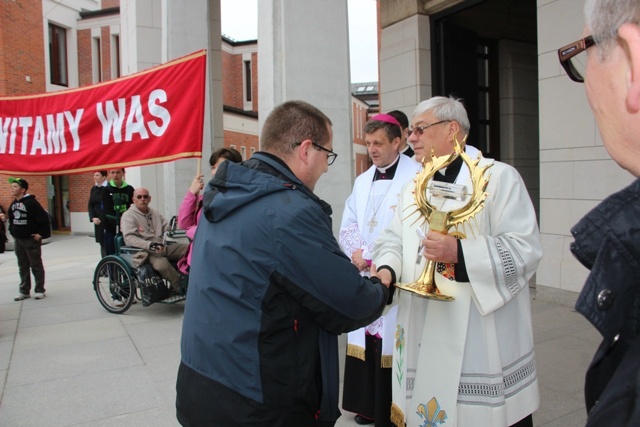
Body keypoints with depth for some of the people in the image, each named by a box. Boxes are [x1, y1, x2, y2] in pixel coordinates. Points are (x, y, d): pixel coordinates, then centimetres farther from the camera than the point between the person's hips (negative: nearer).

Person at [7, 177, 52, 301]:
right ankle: (24, 291, 21)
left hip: (31, 240, -8)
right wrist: (12, 231, 15)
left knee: (36, 266, 3)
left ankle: (40, 290, 11)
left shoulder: (31, 202, -16)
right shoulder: (13, 204, 10)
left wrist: (41, 234, -18)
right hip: (18, 240, 8)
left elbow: (44, 218, -20)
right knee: (23, 267, 13)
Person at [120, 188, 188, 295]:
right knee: (162, 264, -38)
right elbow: (129, 237, -16)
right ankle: (180, 288, -19)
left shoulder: (154, 213, 19)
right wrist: (150, 245, -28)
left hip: (163, 247, 7)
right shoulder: (128, 216, -2)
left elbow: (167, 227, 20)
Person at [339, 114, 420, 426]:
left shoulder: (416, 176, -6)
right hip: (364, 278, 6)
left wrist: (371, 256, -12)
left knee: (392, 346, -2)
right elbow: (348, 226, 16)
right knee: (366, 343, 9)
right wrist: (357, 252, -4)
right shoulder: (362, 181, 16)